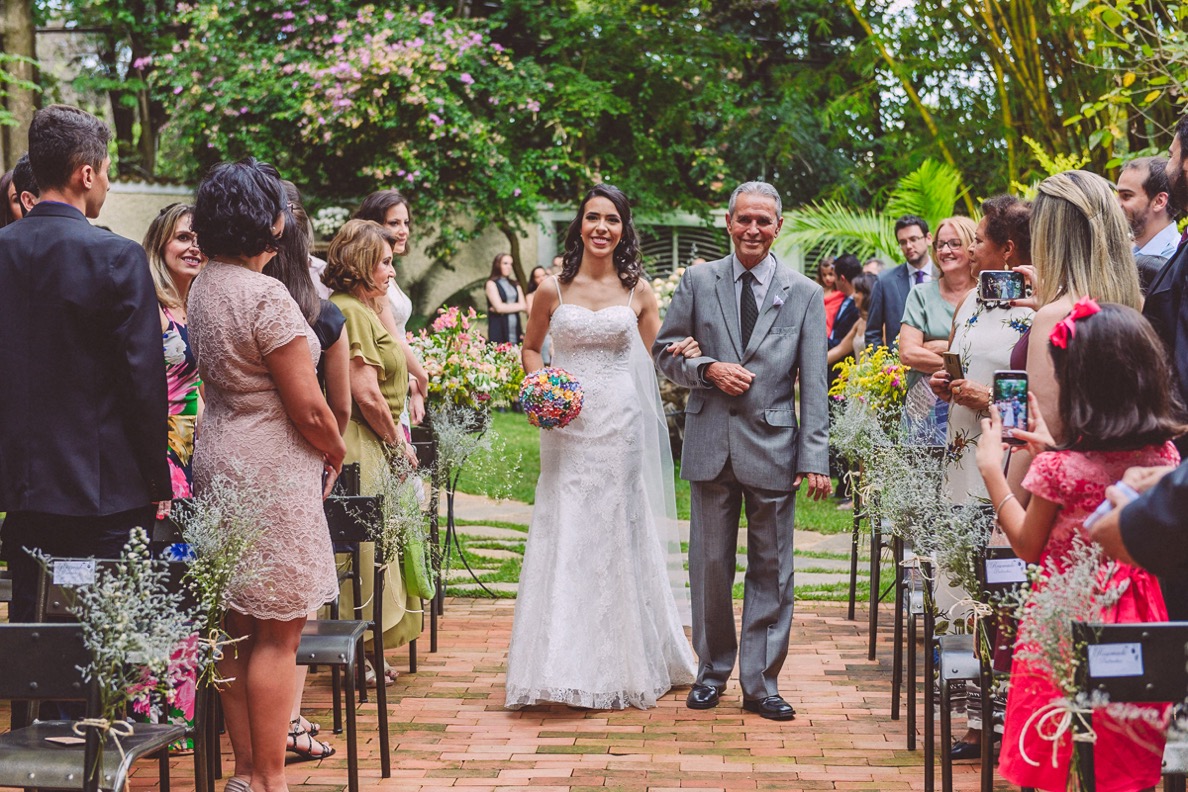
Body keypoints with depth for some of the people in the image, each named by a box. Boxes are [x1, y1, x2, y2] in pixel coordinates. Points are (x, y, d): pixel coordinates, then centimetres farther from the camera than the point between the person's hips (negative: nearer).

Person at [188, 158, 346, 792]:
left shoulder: (202, 288, 9)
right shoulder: (265, 295, -19)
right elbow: (308, 408, -18)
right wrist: (337, 452, 2)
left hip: (218, 461, 9)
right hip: (271, 474, -9)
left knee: (238, 632, 13)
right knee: (278, 636, -1)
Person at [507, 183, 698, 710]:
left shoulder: (637, 290, 4)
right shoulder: (554, 289, 3)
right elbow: (530, 347, 15)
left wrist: (684, 352, -11)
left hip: (620, 425, 0)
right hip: (568, 425, 0)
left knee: (618, 534, 5)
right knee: (564, 537, -1)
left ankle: (622, 663, 17)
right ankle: (562, 663, 7)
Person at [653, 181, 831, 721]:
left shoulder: (805, 295, 3)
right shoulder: (698, 281, 5)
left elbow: (813, 385, -1)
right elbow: (664, 351, 8)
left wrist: (814, 460, -7)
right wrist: (709, 368, -11)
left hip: (773, 445, -1)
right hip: (711, 443, 1)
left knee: (771, 570, 4)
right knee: (710, 565, 8)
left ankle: (760, 683, 13)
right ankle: (713, 670, 24)